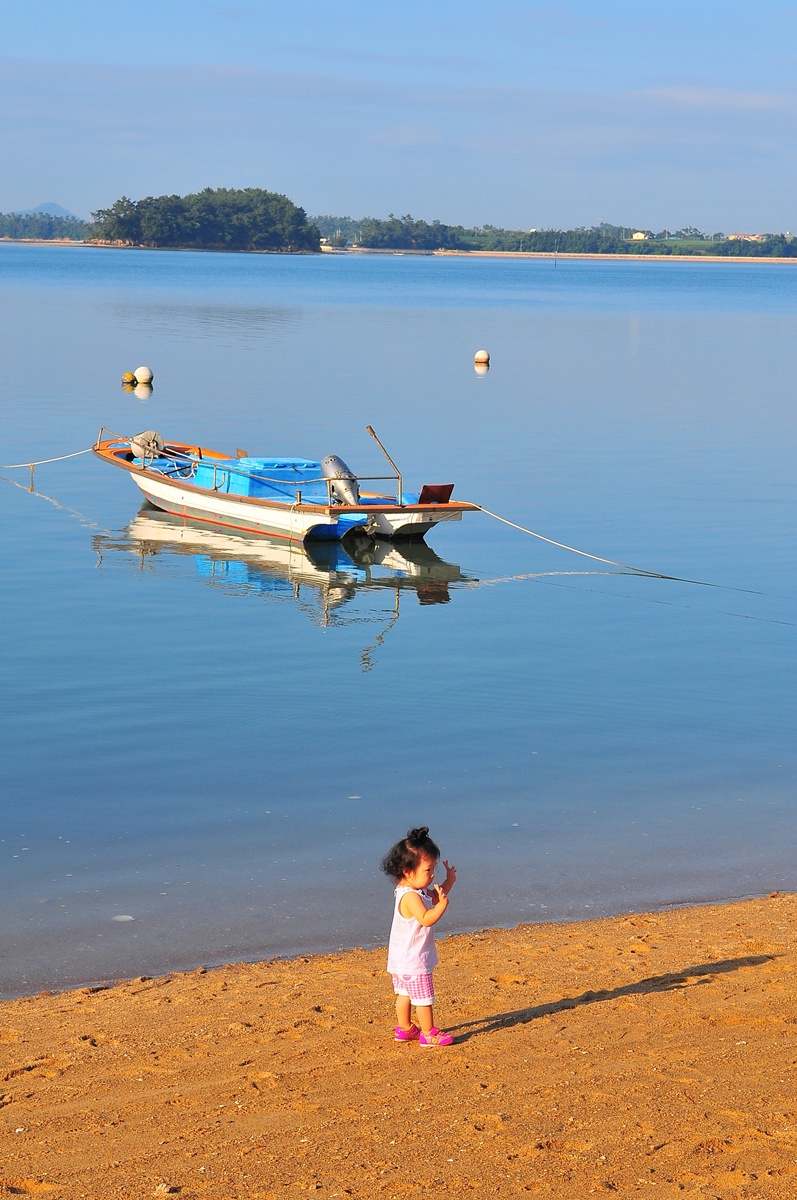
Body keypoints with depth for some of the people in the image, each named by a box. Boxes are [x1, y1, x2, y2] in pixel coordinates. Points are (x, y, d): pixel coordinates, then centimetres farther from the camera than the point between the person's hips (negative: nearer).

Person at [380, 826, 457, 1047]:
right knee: (423, 997, 0)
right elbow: (427, 919, -33)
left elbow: (434, 898, 20)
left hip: (401, 959, 10)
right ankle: (428, 1033, 9)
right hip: (413, 961, -10)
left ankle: (405, 1029, 31)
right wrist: (443, 904, -41)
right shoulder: (410, 896, -26)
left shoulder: (420, 890, 6)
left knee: (404, 993, 20)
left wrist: (448, 882, 9)